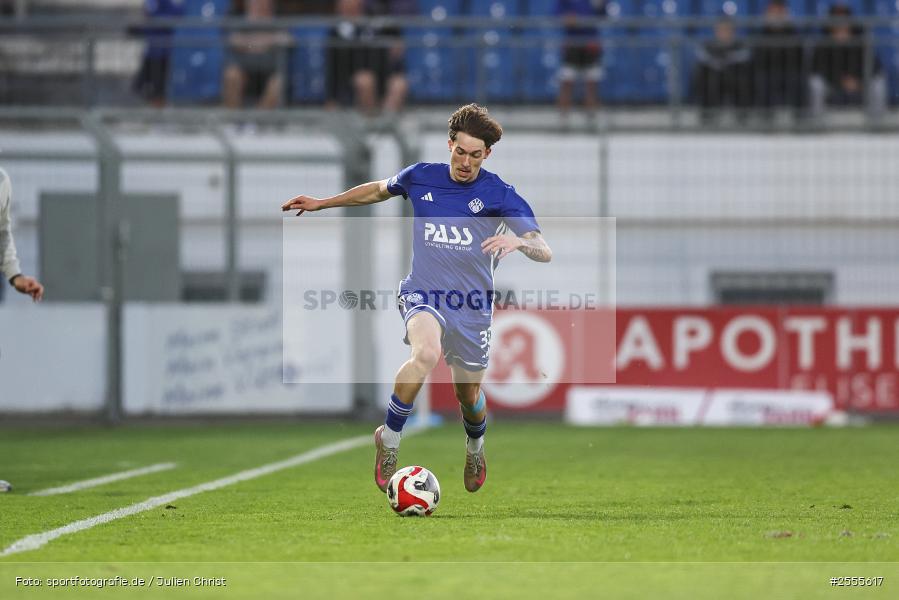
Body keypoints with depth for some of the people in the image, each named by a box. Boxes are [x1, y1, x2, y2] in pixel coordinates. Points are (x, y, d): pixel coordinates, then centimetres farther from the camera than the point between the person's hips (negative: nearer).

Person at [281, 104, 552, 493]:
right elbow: (379, 190, 22)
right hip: (422, 294, -1)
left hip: (472, 304, 1)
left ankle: (475, 450, 49)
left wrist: (518, 242, -37)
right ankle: (389, 440, -14)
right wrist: (322, 203, 24)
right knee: (427, 353, -33)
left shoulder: (499, 194, -8)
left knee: (469, 395, 11)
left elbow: (544, 252, -15)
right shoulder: (420, 177, -1)